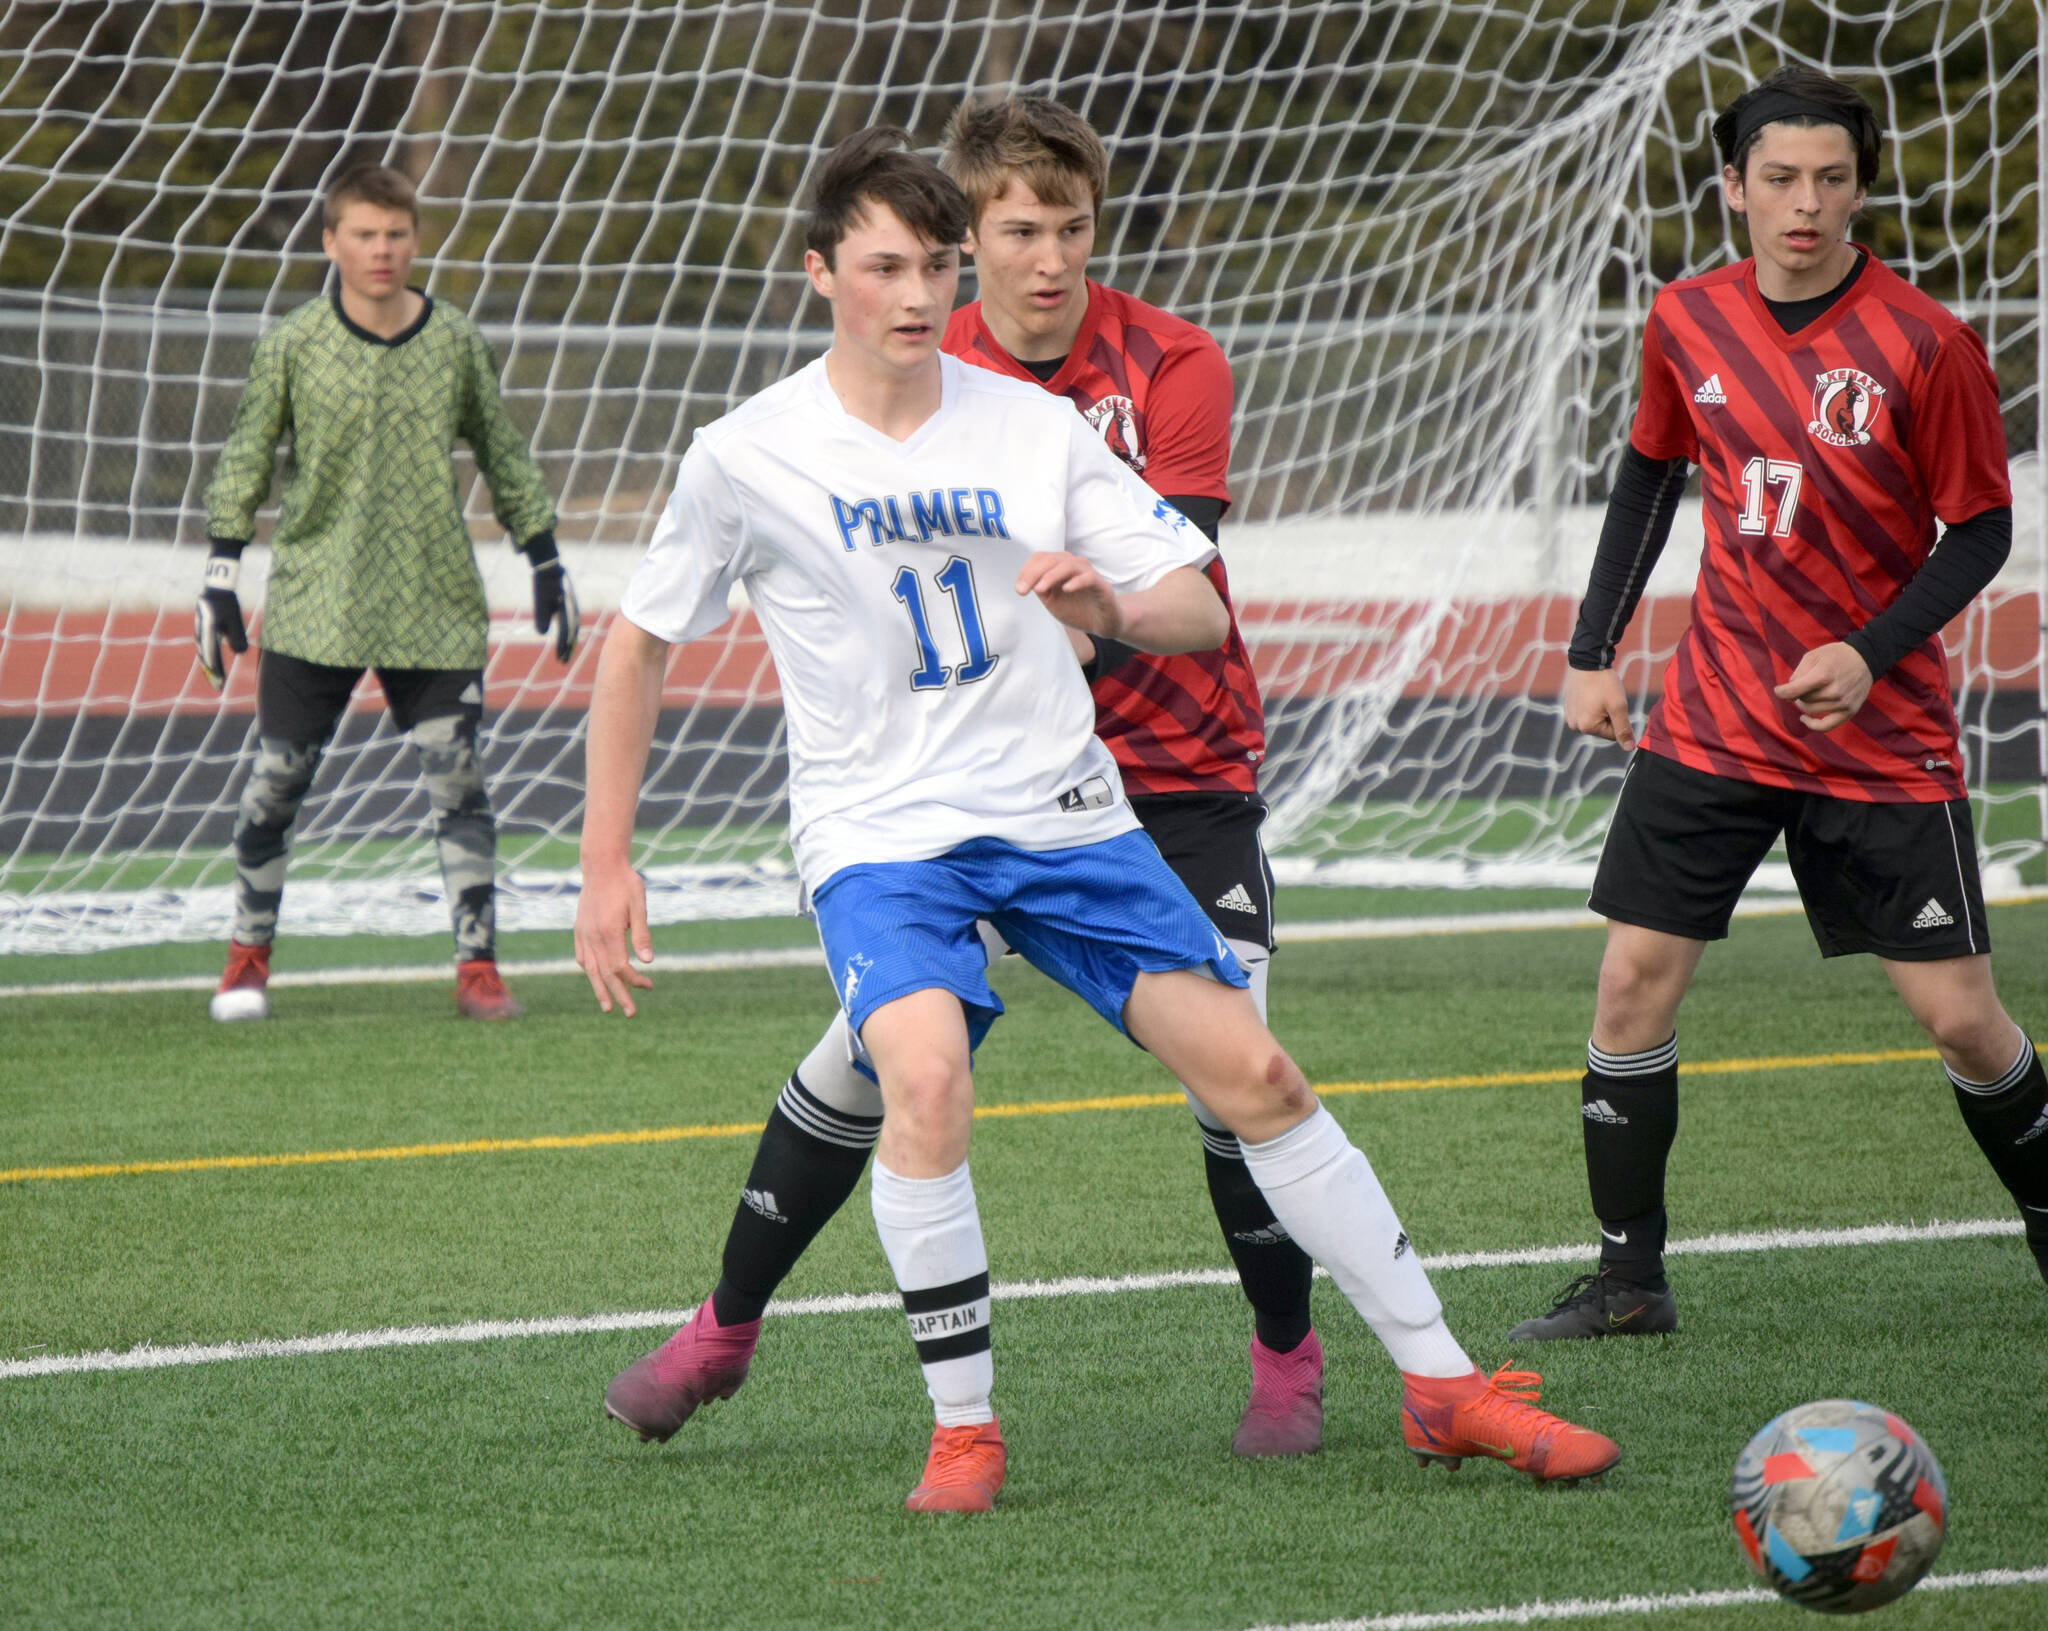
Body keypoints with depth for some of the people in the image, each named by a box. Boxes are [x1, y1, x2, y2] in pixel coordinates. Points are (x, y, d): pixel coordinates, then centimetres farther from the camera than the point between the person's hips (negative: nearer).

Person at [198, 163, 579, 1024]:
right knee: (278, 779, 2)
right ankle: (248, 955, 19)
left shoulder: (457, 343, 4)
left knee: (459, 782, -6)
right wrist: (219, 576, 0)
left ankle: (477, 964, 0)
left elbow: (505, 459, 15)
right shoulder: (292, 346, -2)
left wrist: (545, 563, 14)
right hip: (313, 604, -1)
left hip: (436, 607, 1)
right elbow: (244, 461, 5)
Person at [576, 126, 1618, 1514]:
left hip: (1062, 812, 3)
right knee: (926, 1076, -29)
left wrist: (1116, 609, -22)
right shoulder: (746, 459, -5)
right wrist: (607, 865, 2)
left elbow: (1204, 614, 2)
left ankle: (1443, 1388, 8)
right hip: (881, 832, -3)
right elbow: (639, 644, 5)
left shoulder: (1033, 426, 0)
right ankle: (963, 1432, -14)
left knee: (1256, 1075, -2)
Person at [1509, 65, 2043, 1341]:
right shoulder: (1688, 323, 0)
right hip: (1713, 720, 3)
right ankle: (1628, 1278, 5)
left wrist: (1869, 652, -20)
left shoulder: (1926, 345, -13)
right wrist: (1594, 650, 9)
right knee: (1635, 981, -5)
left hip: (1883, 736, -3)